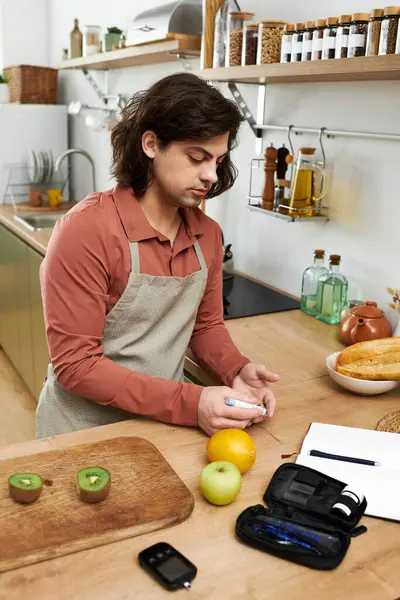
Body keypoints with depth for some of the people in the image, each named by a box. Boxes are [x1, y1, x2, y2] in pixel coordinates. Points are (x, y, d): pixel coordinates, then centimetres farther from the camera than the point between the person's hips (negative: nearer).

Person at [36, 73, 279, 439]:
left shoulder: (208, 234, -2)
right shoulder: (87, 230, -20)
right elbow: (75, 364, -20)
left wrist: (236, 370, -12)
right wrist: (189, 403, -26)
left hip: (168, 424, 4)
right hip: (85, 432, -3)